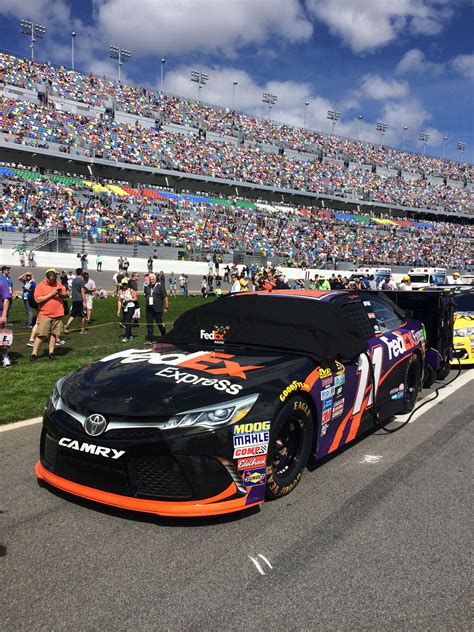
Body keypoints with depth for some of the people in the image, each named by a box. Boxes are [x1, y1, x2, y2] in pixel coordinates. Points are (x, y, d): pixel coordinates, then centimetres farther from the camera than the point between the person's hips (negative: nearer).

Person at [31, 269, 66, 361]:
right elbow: (38, 299, -15)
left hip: (58, 314, 4)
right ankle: (34, 353, 1)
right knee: (41, 335, -5)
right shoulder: (40, 286, -5)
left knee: (54, 334, 6)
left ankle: (51, 352, 12)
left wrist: (61, 294, -8)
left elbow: (65, 294, 16)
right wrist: (52, 294, -17)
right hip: (45, 315, -4)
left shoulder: (58, 283, 10)